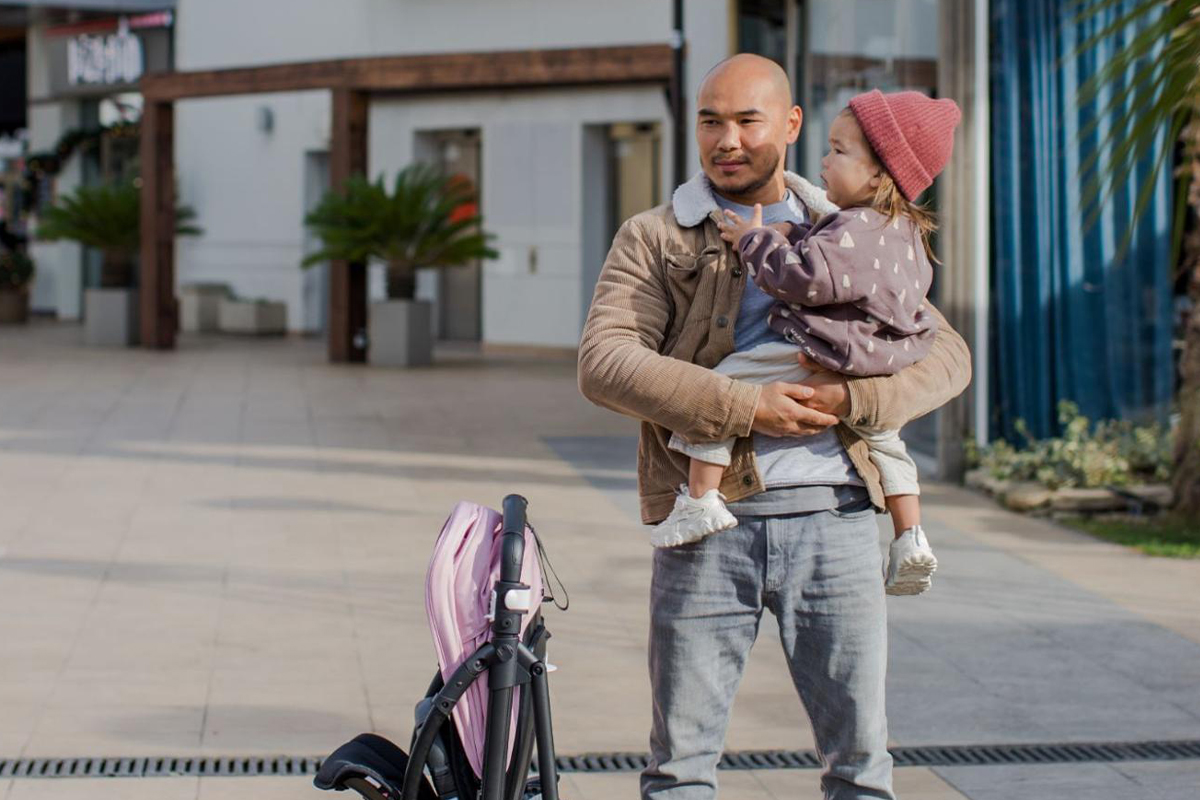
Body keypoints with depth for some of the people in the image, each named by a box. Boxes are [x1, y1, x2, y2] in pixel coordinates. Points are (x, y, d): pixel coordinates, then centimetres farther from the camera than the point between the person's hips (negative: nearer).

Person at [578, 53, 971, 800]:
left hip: (832, 516, 2)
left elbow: (947, 354, 10)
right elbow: (604, 364, -8)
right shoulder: (654, 239, 6)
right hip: (708, 520, -1)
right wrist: (741, 407, -18)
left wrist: (856, 398, -10)